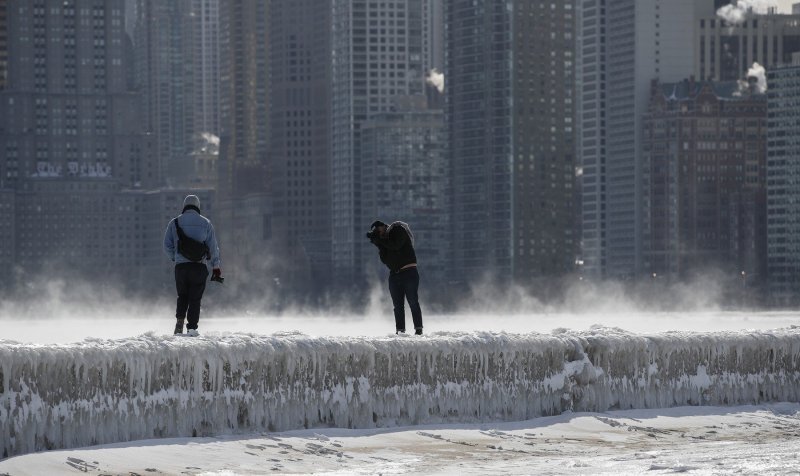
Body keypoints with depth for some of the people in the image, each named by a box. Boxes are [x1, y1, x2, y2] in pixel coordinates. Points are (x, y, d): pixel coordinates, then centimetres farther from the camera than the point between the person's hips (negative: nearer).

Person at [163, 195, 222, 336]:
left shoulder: (174, 223, 4)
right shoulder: (205, 223, 4)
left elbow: (167, 246, 3)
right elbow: (213, 246, 5)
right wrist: (216, 267, 10)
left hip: (180, 266, 1)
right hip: (199, 266, -1)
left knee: (182, 296, 17)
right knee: (195, 298, 4)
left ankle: (180, 319, -4)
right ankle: (192, 327, -2)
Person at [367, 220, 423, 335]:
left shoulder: (398, 230, -3)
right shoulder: (384, 239, 16)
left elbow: (396, 245, -21)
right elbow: (385, 260, 8)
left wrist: (379, 240, -14)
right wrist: (379, 245, -3)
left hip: (408, 272, -7)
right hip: (394, 274, 7)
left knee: (413, 302, -8)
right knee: (398, 305, 3)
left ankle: (418, 329, -7)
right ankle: (400, 330, 3)